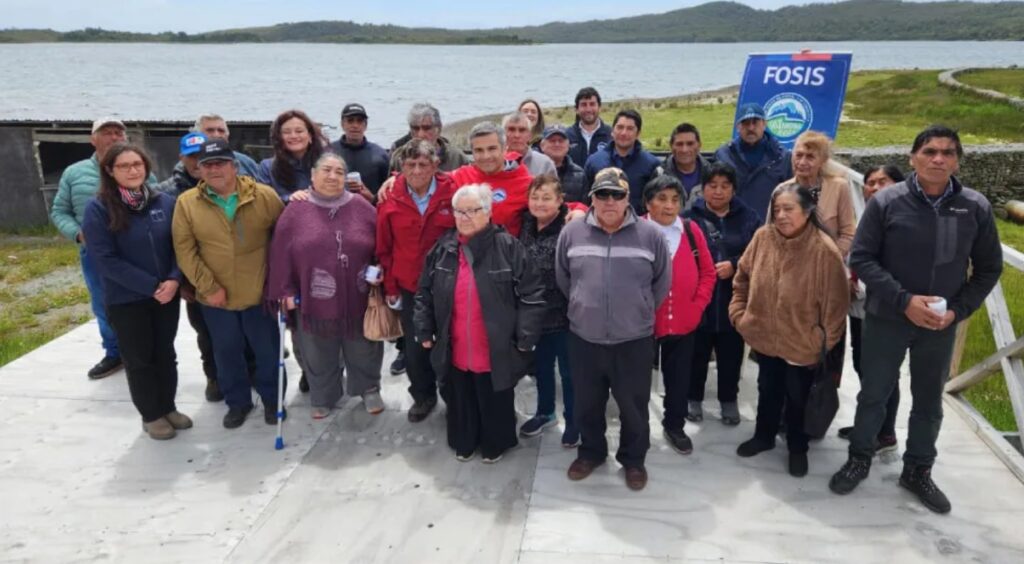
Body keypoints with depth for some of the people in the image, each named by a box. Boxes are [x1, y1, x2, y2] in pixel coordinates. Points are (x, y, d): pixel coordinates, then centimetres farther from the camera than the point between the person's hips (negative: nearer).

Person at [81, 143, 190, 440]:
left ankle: (168, 407, 32)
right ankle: (151, 415, 26)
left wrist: (174, 279, -16)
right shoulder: (98, 209, -11)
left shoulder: (166, 202, -1)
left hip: (167, 294, 3)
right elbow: (106, 259, -15)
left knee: (165, 354, 15)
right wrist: (151, 286, -19)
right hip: (125, 300, -3)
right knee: (139, 359, 10)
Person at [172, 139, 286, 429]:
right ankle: (238, 402, 36)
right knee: (227, 352, 16)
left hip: (259, 293, -1)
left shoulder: (265, 196, -8)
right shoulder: (186, 203, -5)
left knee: (267, 350, 13)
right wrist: (208, 287, -11)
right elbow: (184, 249, -6)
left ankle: (272, 400, 34)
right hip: (215, 297, 1)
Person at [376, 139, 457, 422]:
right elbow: (384, 248, 3)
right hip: (409, 287, 2)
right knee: (414, 347, 12)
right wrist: (390, 287, 3)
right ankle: (423, 396, 34)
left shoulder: (453, 194, -9)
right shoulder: (391, 200, -4)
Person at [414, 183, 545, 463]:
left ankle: (495, 443, 39)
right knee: (461, 400, 21)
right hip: (455, 350, 4)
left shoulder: (508, 247, -12)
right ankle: (463, 441, 43)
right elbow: (425, 294, 9)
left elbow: (531, 295, -11)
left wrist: (525, 339, -13)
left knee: (495, 402, 15)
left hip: (496, 350, -3)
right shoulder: (443, 248, 0)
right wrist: (424, 331, 6)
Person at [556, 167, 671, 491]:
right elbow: (562, 279, 10)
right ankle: (591, 452, 41)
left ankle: (633, 459, 35)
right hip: (584, 339, 2)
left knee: (634, 407, 13)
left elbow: (662, 282, 5)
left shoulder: (650, 235, -7)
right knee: (586, 404, 18)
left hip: (635, 341, -1)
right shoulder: (572, 233, -3)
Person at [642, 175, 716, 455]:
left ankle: (674, 426, 36)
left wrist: (697, 305, -1)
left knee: (679, 378, 16)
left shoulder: (692, 230, 0)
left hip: (684, 323, 3)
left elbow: (708, 272, 7)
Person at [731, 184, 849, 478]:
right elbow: (742, 278, 4)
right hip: (765, 336, 4)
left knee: (798, 397, 17)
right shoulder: (762, 237, -10)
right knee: (767, 390, 24)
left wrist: (824, 342, -10)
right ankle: (763, 436, 46)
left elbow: (835, 304, -15)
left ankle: (797, 447, 40)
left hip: (802, 344, -3)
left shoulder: (824, 250, -22)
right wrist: (739, 313, 0)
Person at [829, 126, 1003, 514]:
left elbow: (989, 269, 4)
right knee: (874, 395, 12)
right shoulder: (886, 201, -12)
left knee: (929, 402, 16)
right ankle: (859, 459, 32)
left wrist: (958, 310, -9)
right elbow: (861, 259, -10)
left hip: (941, 326, 2)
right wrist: (904, 301, -19)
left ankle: (918, 471, 35)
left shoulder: (976, 208, -6)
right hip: (886, 319, -2)